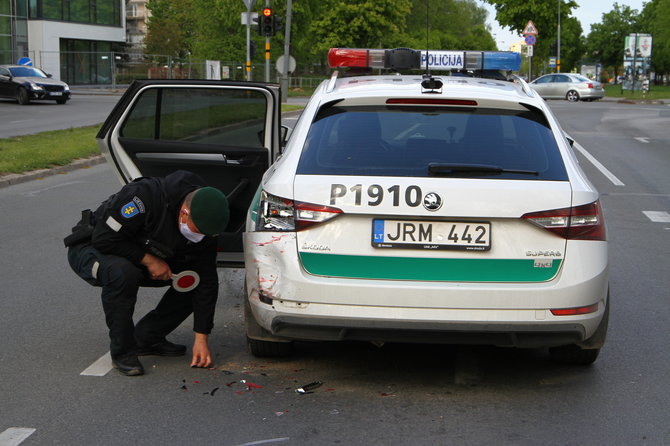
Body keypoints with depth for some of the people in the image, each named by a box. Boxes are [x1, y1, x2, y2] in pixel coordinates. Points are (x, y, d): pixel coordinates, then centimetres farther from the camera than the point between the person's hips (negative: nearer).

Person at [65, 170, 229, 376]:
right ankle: (122, 351, -21)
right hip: (90, 248, -6)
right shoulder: (145, 197, -35)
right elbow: (104, 238, -31)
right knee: (122, 273, -40)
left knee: (196, 277, -8)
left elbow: (207, 282, -11)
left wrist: (201, 338, -15)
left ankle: (146, 338, 2)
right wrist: (148, 259, -27)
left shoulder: (203, 224, -15)